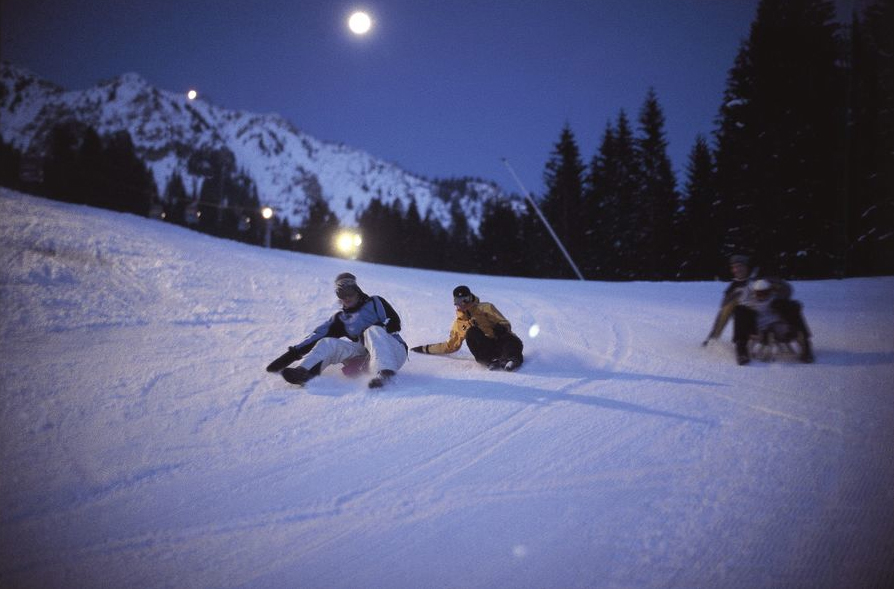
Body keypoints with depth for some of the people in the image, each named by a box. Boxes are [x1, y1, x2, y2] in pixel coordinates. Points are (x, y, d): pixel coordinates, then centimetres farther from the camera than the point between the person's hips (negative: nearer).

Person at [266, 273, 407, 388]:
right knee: (328, 343, -14)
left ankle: (384, 372, -57)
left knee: (372, 331, -33)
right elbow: (318, 335, 9)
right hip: (364, 355, 4)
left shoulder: (375, 303, 11)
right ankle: (302, 371, -41)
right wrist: (294, 353, -3)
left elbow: (394, 322, -2)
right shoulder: (341, 319, 20)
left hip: (393, 351, -4)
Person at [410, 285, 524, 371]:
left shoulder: (485, 308, 3)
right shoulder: (458, 323, 17)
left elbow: (506, 324, 0)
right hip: (486, 350, 2)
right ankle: (491, 360, -38)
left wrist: (501, 328, -26)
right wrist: (425, 349, 25)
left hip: (501, 343, -2)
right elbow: (451, 346, 27)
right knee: (471, 332, -26)